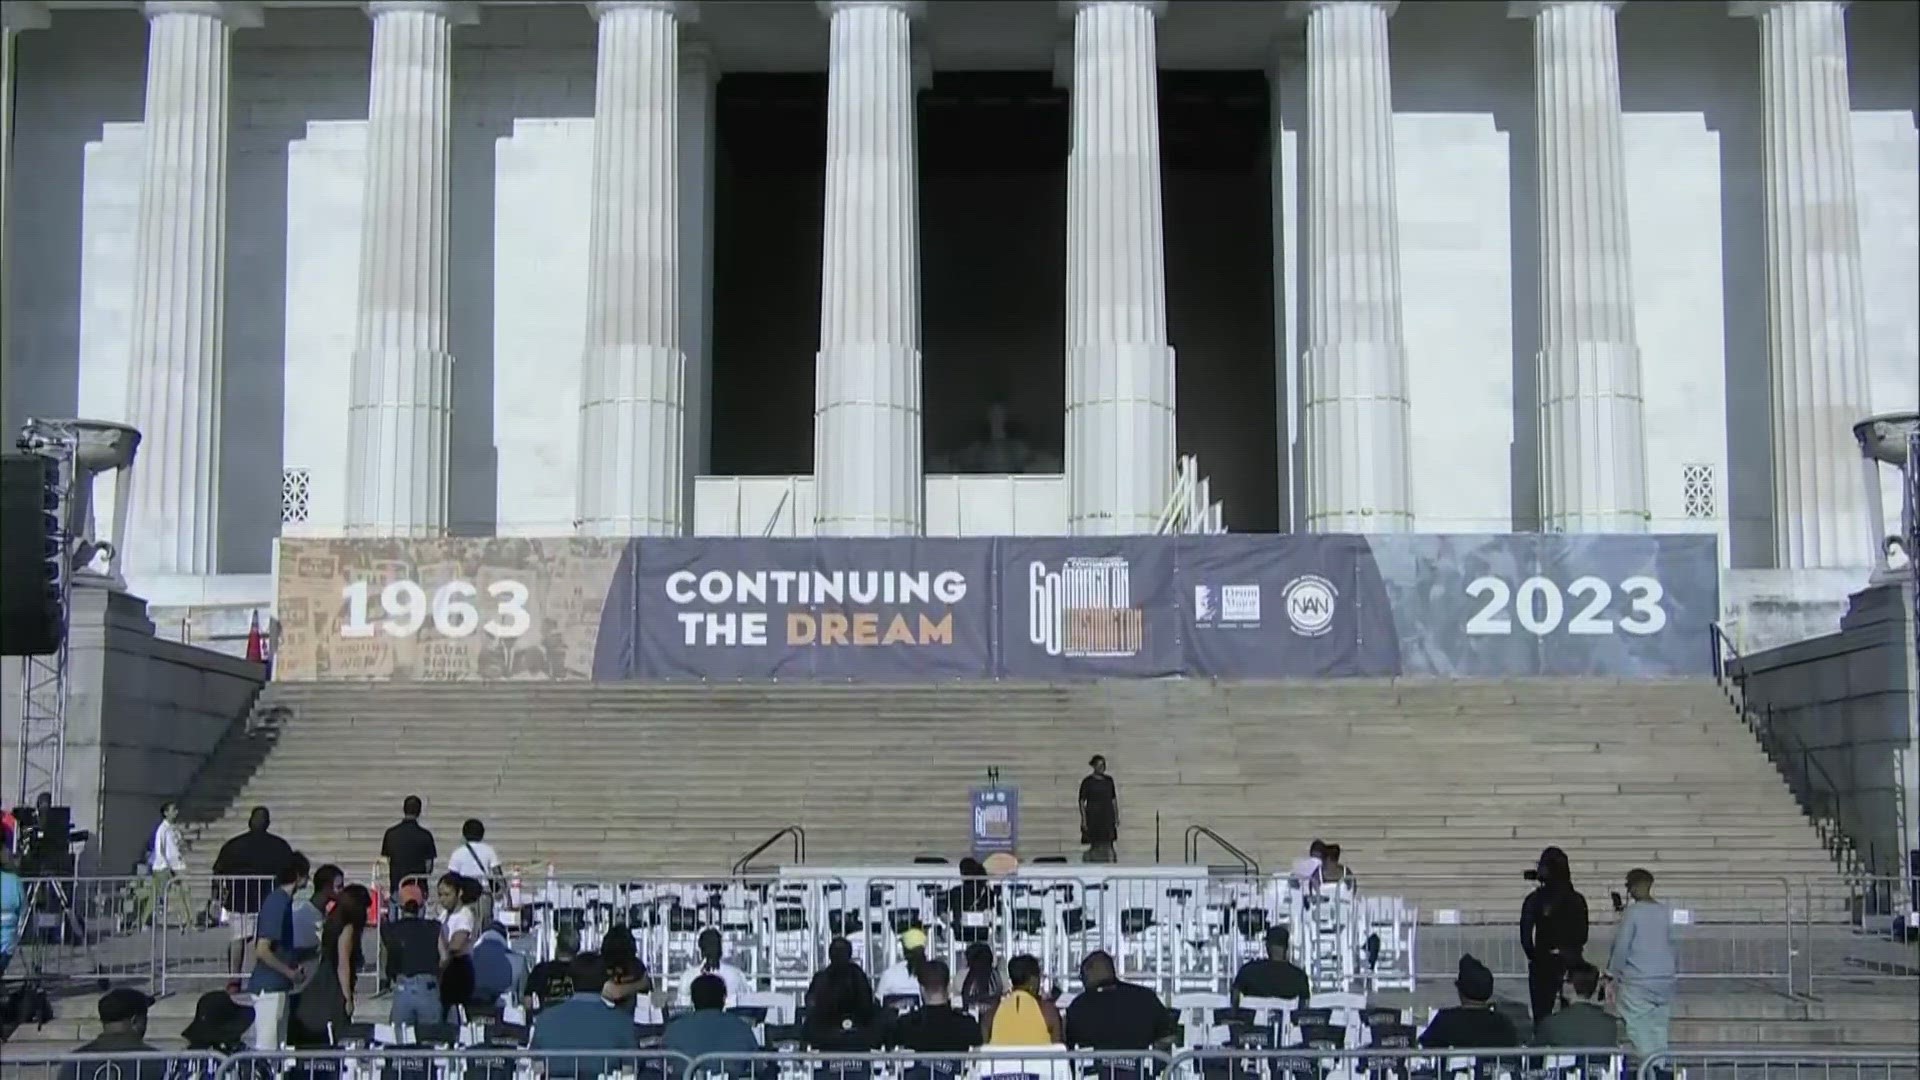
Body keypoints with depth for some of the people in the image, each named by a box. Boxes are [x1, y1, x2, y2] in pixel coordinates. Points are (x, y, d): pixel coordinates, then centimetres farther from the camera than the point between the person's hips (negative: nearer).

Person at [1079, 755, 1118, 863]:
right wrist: (1084, 819, -11)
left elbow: (1114, 799, 14)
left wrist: (1117, 816, 10)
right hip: (1093, 818, -4)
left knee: (1108, 845, 3)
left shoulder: (1109, 780, 9)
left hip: (1107, 818, 4)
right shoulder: (1088, 781, -4)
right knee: (1095, 845, -2)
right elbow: (1082, 801, -5)